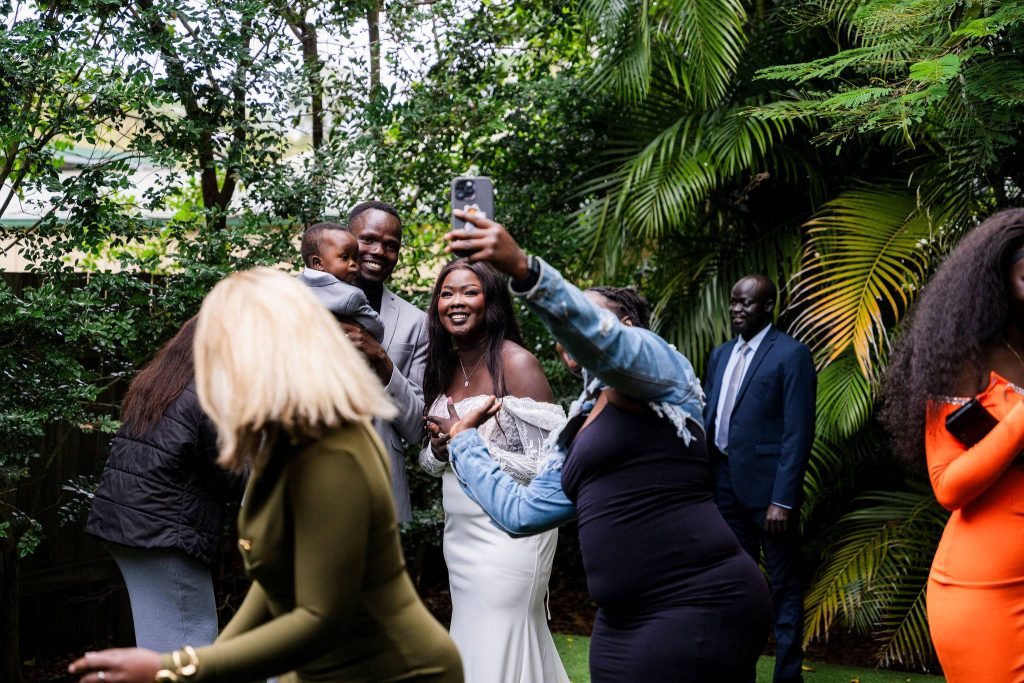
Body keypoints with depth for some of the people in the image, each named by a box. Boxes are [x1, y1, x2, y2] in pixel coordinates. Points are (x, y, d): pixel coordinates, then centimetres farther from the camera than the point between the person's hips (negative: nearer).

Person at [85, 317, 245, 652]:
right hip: (163, 531, -9)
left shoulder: (151, 386, 12)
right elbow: (232, 479, -9)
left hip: (119, 522, 9)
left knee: (155, 627, 15)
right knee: (194, 629, -1)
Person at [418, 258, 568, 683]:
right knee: (468, 649, 10)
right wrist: (438, 450, -5)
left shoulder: (515, 362, -13)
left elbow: (549, 465, -17)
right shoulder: (444, 368, 9)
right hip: (460, 532, 7)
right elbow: (431, 462, 18)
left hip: (509, 533, -7)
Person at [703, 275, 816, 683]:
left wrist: (783, 499, -19)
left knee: (784, 586, 4)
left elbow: (798, 432, -13)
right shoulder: (721, 354, 13)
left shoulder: (791, 354, -8)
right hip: (726, 486, 7)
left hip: (767, 486, -7)